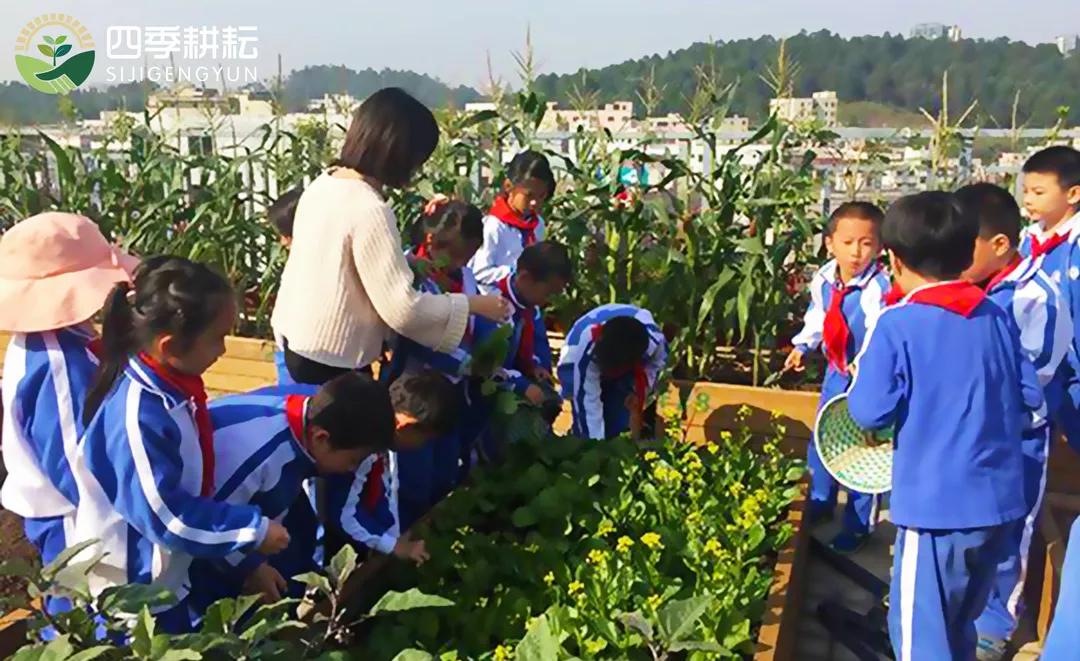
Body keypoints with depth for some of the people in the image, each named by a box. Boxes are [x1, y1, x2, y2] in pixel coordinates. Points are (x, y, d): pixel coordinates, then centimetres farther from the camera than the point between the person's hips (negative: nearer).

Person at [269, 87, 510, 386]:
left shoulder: (323, 183, 2)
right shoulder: (370, 210, -24)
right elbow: (403, 308, -23)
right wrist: (473, 304, -11)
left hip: (296, 340, 9)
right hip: (329, 359, -9)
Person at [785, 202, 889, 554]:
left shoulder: (880, 286, -26)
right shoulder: (823, 280, -5)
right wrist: (803, 346, 10)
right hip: (836, 369, 7)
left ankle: (859, 522, 19)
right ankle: (820, 501, 40)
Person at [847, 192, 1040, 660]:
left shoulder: (897, 324, -13)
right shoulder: (998, 318, 4)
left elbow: (869, 412, -17)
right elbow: (1031, 398, 9)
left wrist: (861, 374, 3)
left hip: (936, 504, -6)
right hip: (1000, 498, 7)